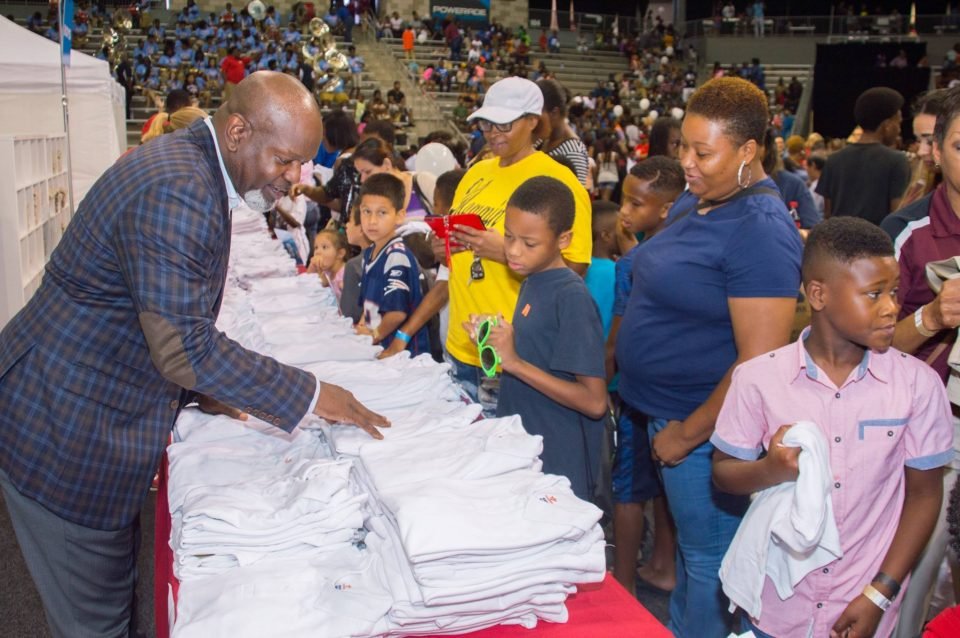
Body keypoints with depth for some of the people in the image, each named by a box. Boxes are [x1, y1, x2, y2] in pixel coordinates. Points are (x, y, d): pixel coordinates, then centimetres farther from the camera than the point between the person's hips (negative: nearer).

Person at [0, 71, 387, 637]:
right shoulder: (177, 189, -26)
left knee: (118, 586, 20)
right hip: (64, 428, -10)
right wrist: (310, 396, -21)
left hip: (100, 411, 10)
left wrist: (196, 385, 12)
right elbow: (183, 345, -28)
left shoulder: (193, 170, 8)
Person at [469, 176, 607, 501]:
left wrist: (514, 362, -24)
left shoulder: (572, 297, -20)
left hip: (557, 465, -8)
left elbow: (594, 402, -23)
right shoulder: (533, 282, 5)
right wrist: (497, 340, -3)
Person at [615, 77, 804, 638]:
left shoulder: (761, 229, -23)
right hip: (667, 410, 9)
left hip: (705, 428, -9)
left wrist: (688, 434, -18)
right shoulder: (693, 202, 7)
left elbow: (759, 361, -26)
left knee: (706, 560, 9)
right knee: (688, 545, 24)